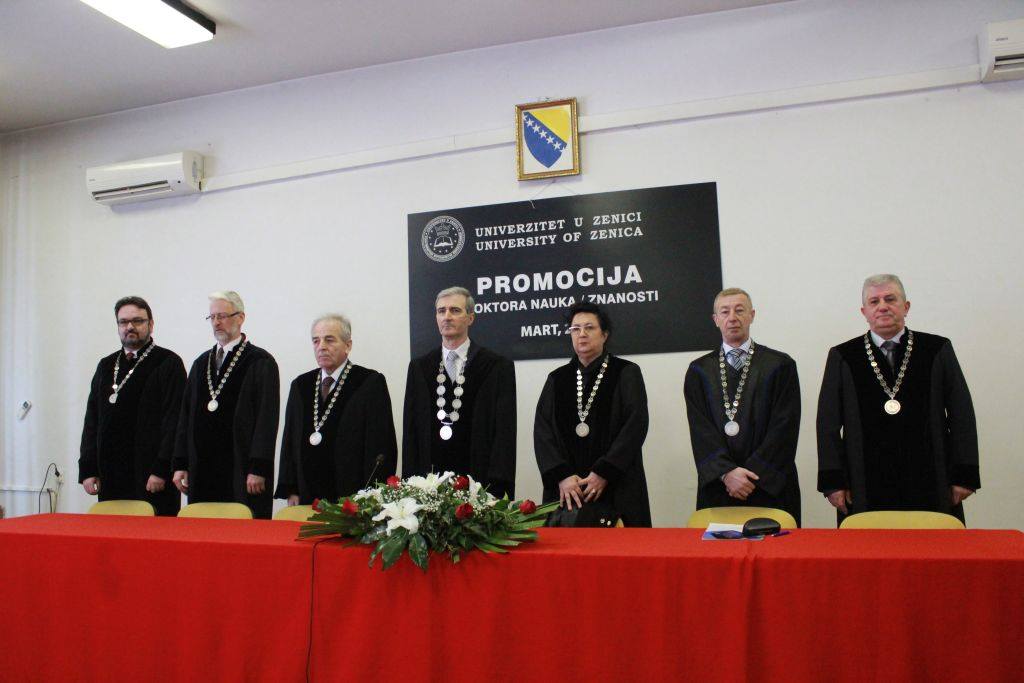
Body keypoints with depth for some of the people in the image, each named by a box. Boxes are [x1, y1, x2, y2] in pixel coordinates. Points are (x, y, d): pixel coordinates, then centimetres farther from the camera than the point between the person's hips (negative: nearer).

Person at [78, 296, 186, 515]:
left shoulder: (168, 363, -2)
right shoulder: (106, 365, 16)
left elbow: (174, 420, -9)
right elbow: (92, 419, 15)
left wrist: (161, 470, -14)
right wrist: (87, 469, 8)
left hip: (152, 475, -5)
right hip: (111, 477, 5)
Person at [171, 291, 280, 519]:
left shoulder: (261, 362, -3)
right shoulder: (201, 363, 16)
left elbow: (267, 417, -9)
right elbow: (186, 415, 16)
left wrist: (258, 469, -14)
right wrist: (181, 464, 10)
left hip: (242, 471, -5)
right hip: (202, 470, 6)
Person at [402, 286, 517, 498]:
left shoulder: (498, 366, 1)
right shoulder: (419, 367, 11)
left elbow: (504, 431, -3)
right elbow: (410, 430, 10)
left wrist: (497, 485, -11)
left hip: (481, 480, -2)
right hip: (429, 480, 3)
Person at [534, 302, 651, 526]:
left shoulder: (626, 373, 3)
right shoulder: (557, 379, 11)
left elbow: (636, 425, -6)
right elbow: (542, 430, 3)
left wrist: (604, 473, -13)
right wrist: (561, 476, -11)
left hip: (617, 489, -2)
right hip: (566, 490, 2)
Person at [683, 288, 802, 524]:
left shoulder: (781, 365, 4)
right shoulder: (699, 370, 8)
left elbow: (784, 427, -4)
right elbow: (700, 430, -1)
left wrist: (752, 473, -11)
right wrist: (726, 472, -14)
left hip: (770, 485, -1)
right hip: (717, 488, 1)